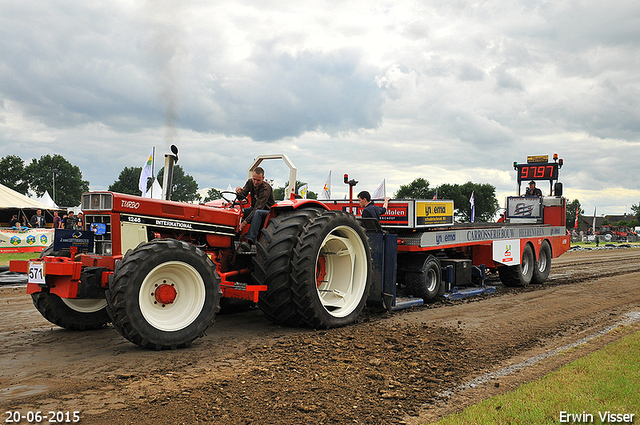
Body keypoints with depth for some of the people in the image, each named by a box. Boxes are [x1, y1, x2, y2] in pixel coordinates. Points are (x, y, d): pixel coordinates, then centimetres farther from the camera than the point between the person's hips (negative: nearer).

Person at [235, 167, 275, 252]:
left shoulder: (266, 188, -24)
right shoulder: (250, 182, -2)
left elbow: (258, 207, -32)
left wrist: (245, 222, -41)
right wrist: (239, 191, -35)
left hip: (267, 211, -7)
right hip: (254, 208, 7)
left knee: (257, 213, -41)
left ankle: (249, 242, -53)